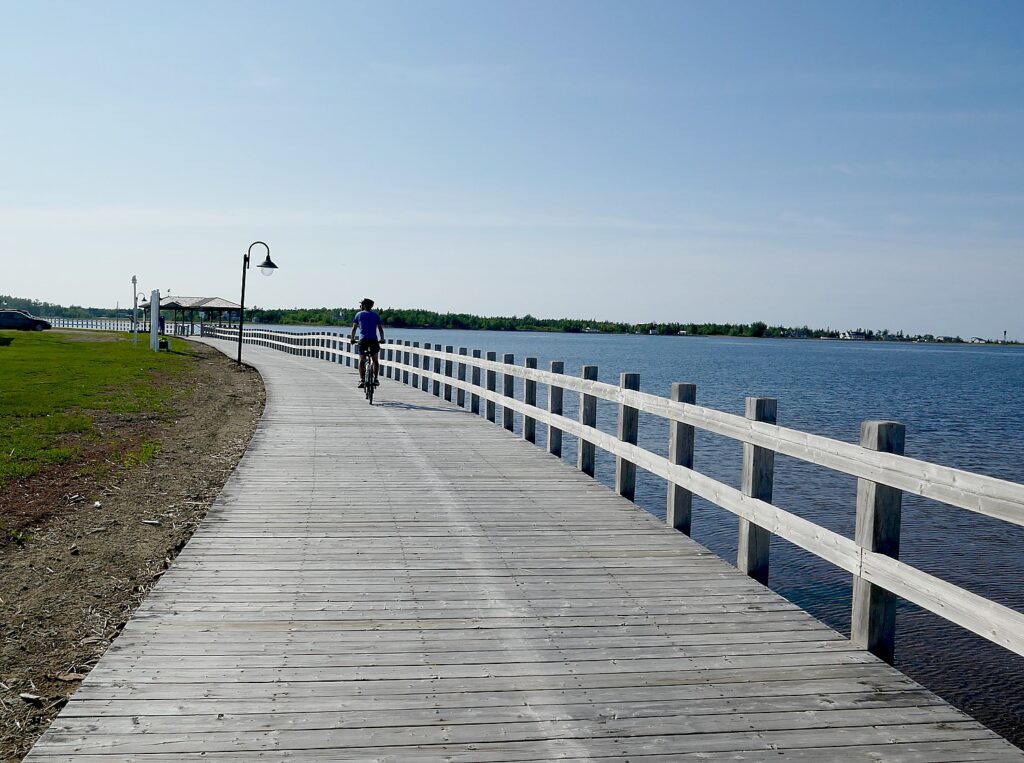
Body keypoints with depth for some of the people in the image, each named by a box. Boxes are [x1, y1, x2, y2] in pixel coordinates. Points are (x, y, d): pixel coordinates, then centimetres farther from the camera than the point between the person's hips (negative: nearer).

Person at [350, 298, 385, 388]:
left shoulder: (359, 314, 10)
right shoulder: (376, 315, 14)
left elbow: (354, 328, 10)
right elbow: (380, 328, 9)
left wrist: (352, 339, 19)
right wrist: (382, 339, 18)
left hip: (363, 340, -1)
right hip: (374, 340, 1)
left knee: (362, 361, 5)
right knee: (375, 360, 15)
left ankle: (362, 380, -4)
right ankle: (375, 379, 8)